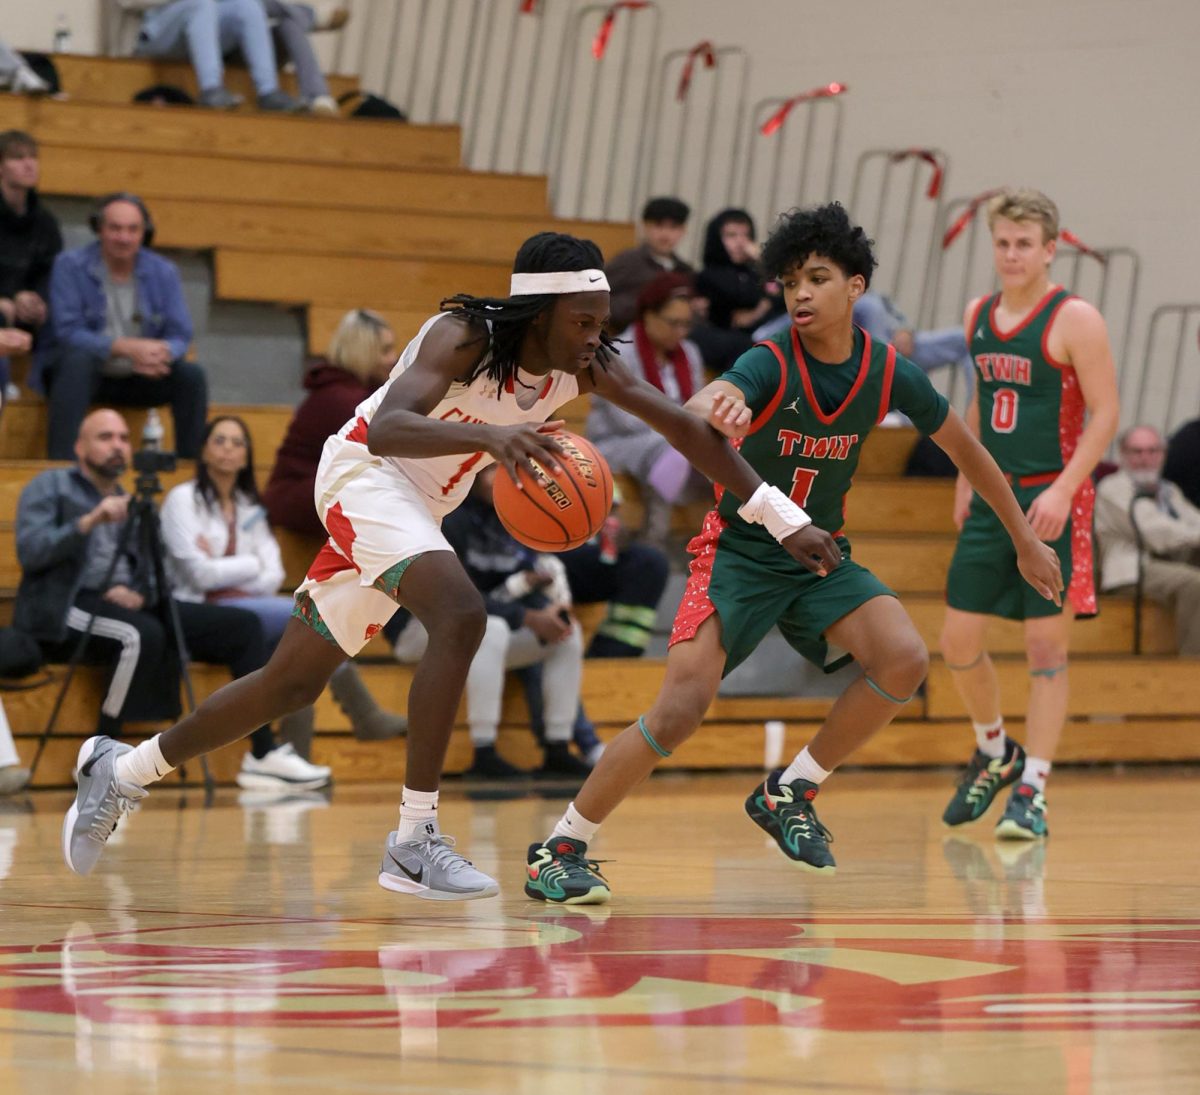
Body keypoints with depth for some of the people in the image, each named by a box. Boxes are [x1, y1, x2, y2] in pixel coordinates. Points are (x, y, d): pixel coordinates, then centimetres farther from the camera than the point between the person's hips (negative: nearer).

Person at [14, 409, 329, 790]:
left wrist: (138, 594, -6)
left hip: (131, 606, 7)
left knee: (242, 625, -6)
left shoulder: (133, 503, 25)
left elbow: (154, 572, 17)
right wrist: (88, 522, -22)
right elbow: (29, 550, -10)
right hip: (66, 610, -7)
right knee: (142, 636, -39)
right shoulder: (49, 487, 7)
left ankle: (263, 755, -10)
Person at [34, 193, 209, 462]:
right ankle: (60, 465, -41)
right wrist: (126, 348, -32)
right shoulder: (70, 266, -8)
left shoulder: (163, 272, 2)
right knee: (78, 359, -36)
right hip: (85, 375, -3)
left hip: (138, 379, 3)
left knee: (191, 375, -21)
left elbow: (180, 336, -2)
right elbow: (69, 332, -17)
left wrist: (161, 353, -28)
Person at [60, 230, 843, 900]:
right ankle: (414, 841, -27)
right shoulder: (464, 336, -29)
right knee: (461, 615, -31)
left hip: (417, 506, 8)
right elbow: (385, 429, -43)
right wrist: (489, 433, -61)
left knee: (294, 683, 14)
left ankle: (124, 771, 31)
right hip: (365, 472, -8)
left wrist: (786, 521, -13)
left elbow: (688, 428, -8)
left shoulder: (586, 366, -11)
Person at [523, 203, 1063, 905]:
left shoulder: (889, 375, -8)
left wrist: (1025, 539, 17)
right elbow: (699, 410, -43)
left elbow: (966, 449, 9)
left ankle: (790, 793, 0)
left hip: (821, 557, 4)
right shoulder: (770, 365, -20)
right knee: (682, 709, -20)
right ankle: (560, 850, -5)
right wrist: (715, 409, -68)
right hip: (739, 552, -4)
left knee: (905, 662, -21)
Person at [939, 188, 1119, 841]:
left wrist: (1063, 491, -21)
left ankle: (1031, 792, -1)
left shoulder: (1074, 321, -10)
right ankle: (994, 755, 28)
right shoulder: (978, 317, 10)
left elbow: (1105, 414, -13)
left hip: (1051, 503, -6)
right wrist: (965, 481, 14)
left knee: (1045, 648, -4)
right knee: (958, 640, 5)